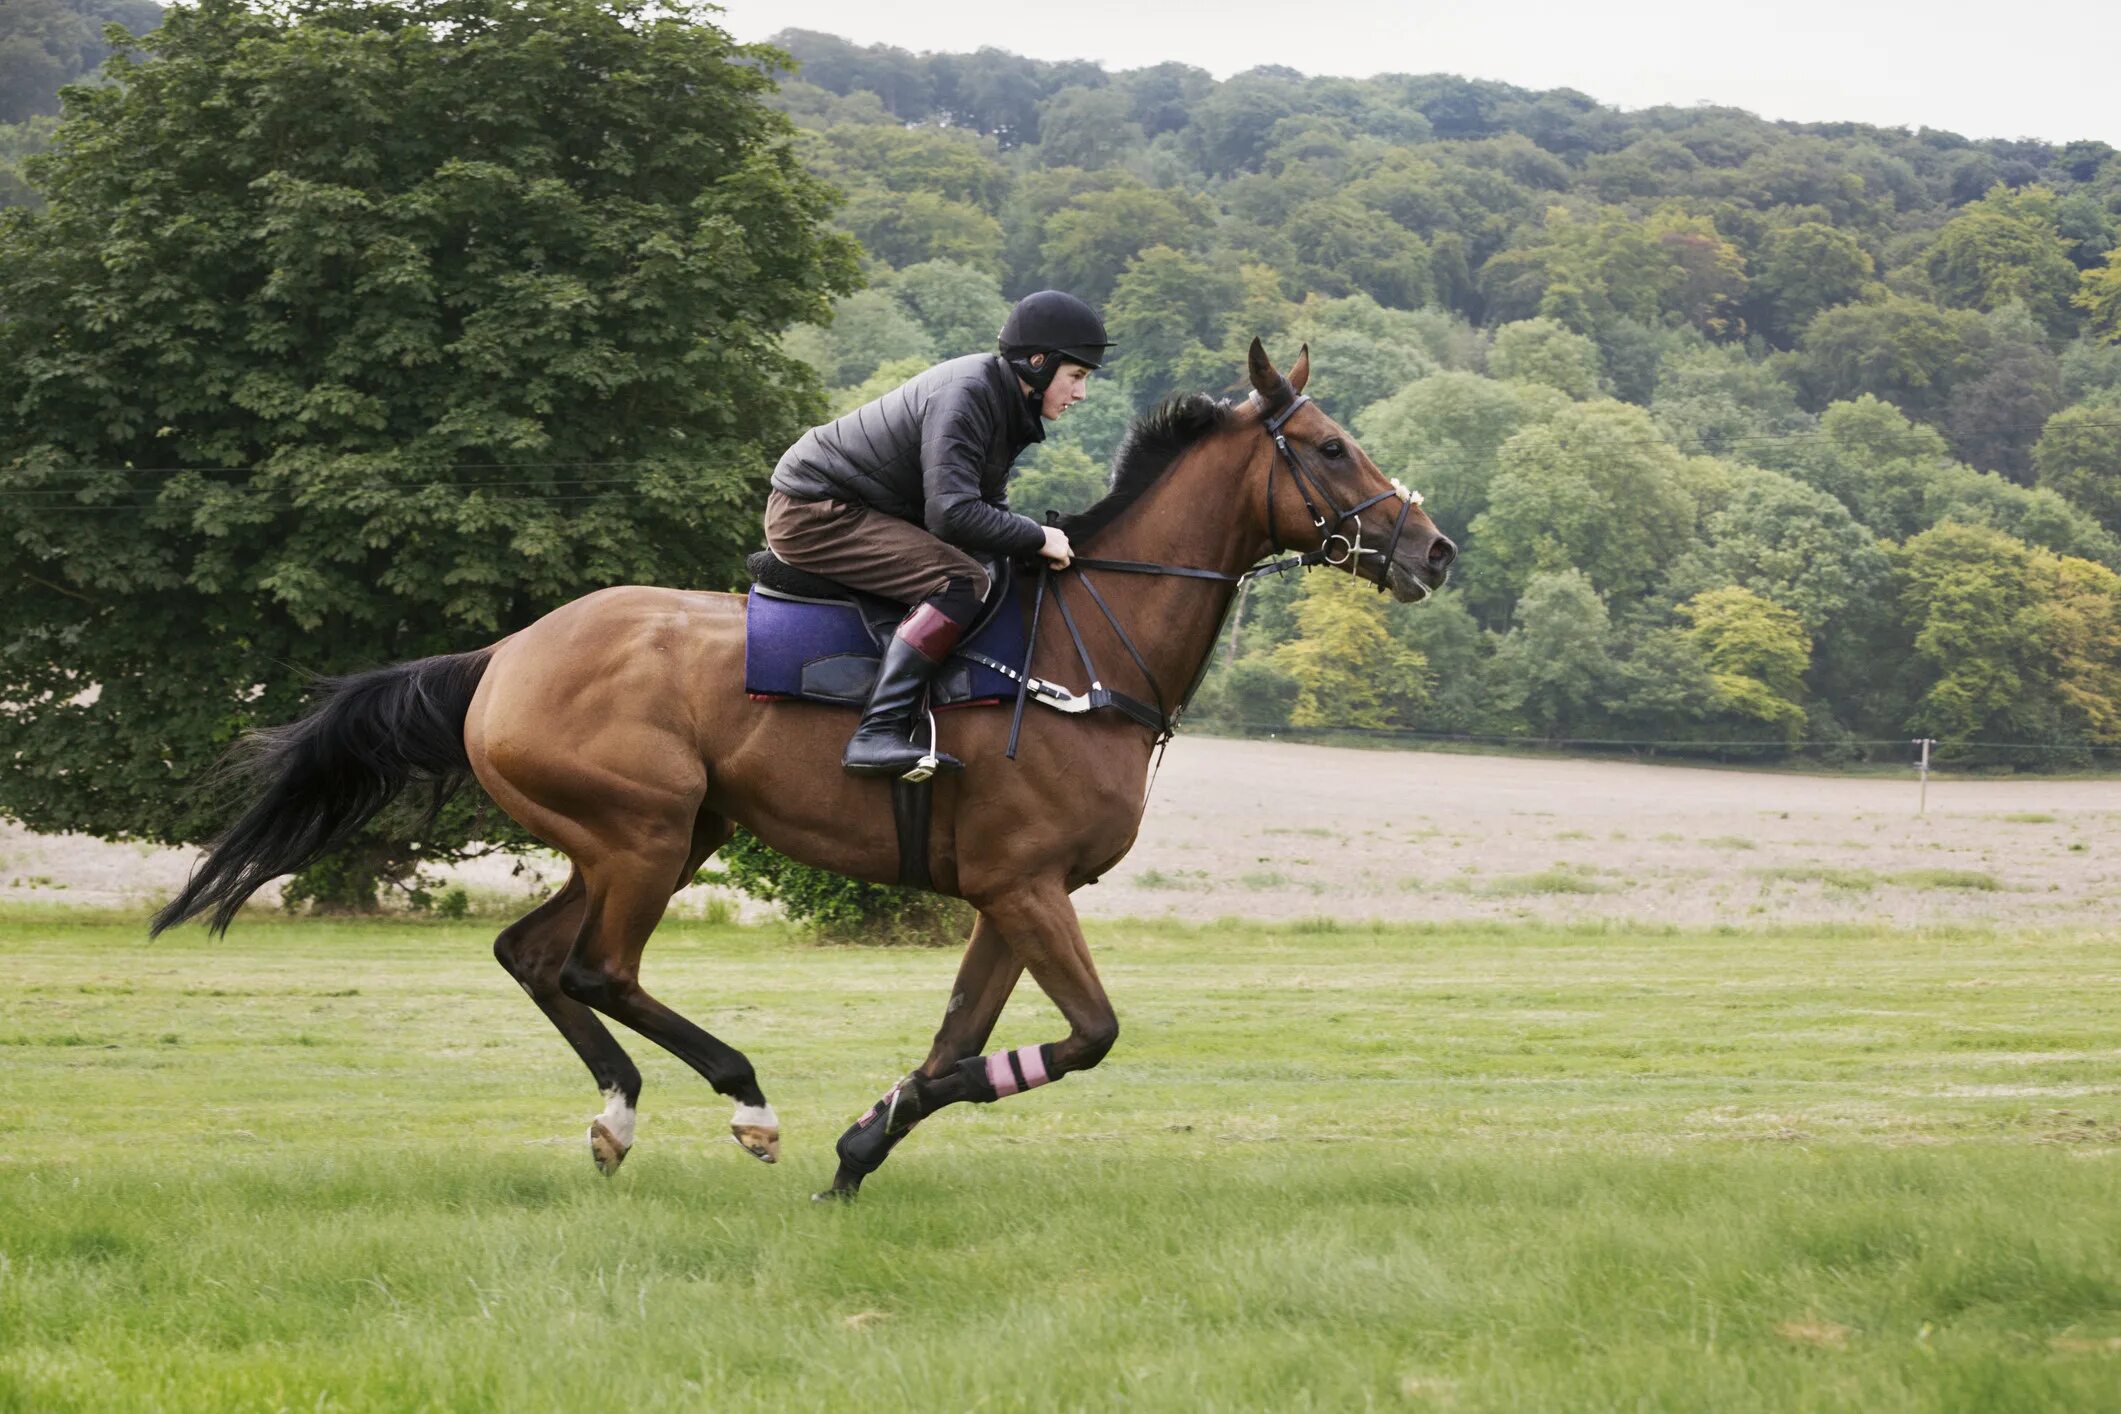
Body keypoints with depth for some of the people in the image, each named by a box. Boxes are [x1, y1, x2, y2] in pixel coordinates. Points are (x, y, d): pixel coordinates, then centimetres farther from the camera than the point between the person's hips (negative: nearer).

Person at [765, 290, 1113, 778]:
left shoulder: (1004, 406, 9)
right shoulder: (963, 397, -23)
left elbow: (988, 508, 14)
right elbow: (954, 515, -30)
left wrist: (1035, 545, -2)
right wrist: (1037, 539, -19)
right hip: (813, 514, -11)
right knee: (960, 581, -23)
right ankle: (877, 733, -32)